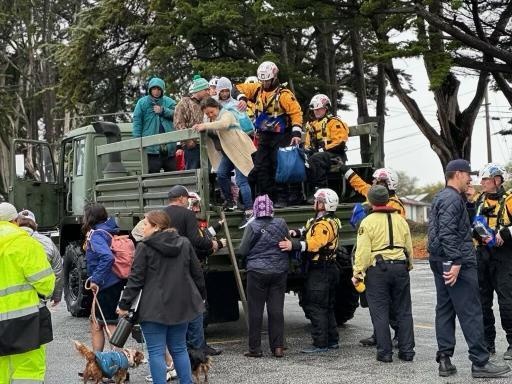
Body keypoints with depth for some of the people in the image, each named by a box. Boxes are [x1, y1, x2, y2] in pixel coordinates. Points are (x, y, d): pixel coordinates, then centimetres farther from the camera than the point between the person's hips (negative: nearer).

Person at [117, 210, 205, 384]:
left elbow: (136, 279, -10)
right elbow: (197, 273, 12)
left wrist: (124, 305, -3)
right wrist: (200, 296, 24)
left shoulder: (144, 247, -7)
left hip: (154, 307, -5)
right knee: (179, 349, 17)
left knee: (156, 352, 0)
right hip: (180, 305, 6)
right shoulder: (185, 243, 8)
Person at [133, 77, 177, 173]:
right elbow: (137, 121, -1)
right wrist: (137, 140, -9)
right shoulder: (142, 102, 4)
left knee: (172, 171, 9)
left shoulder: (169, 102, 12)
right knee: (153, 172, -3)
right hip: (152, 146, -3)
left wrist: (163, 110, -11)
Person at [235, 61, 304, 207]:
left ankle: (282, 198, -3)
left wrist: (297, 133, -23)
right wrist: (242, 98, -10)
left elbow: (296, 113, -15)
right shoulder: (257, 89, 6)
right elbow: (240, 88, 11)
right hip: (264, 136, 7)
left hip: (281, 136, -7)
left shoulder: (283, 94, -12)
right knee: (261, 167, 5)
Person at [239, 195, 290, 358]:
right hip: (279, 271, 3)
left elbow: (243, 251, -7)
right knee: (276, 310, 7)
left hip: (257, 272, -3)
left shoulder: (252, 226, -10)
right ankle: (278, 347, 7)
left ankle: (255, 348, 7)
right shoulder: (281, 224, 0)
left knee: (256, 311, 4)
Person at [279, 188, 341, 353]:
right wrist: (298, 232, 5)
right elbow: (312, 231, 22)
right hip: (329, 269, 11)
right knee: (327, 307, 16)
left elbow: (314, 243, -32)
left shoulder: (324, 224, -19)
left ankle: (320, 344, -5)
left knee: (315, 307, -7)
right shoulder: (332, 221, 15)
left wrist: (293, 245, -39)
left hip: (319, 271, -11)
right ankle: (332, 341, 23)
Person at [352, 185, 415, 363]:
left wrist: (358, 273, -6)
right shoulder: (400, 220, 9)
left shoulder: (368, 222, -7)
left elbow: (363, 251, -12)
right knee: (403, 311, 11)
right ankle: (407, 351, 14)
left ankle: (385, 352, 4)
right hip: (400, 268, 4)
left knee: (380, 312, 3)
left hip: (377, 270, -4)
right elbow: (409, 248, 14)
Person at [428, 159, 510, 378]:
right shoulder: (453, 198, -13)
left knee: (444, 310, 8)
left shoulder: (440, 198, 19)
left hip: (440, 262, 10)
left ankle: (444, 361, 9)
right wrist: (455, 261, -25)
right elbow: (448, 233, -23)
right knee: (471, 312, -7)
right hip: (458, 264, -10)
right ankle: (480, 362, -5)